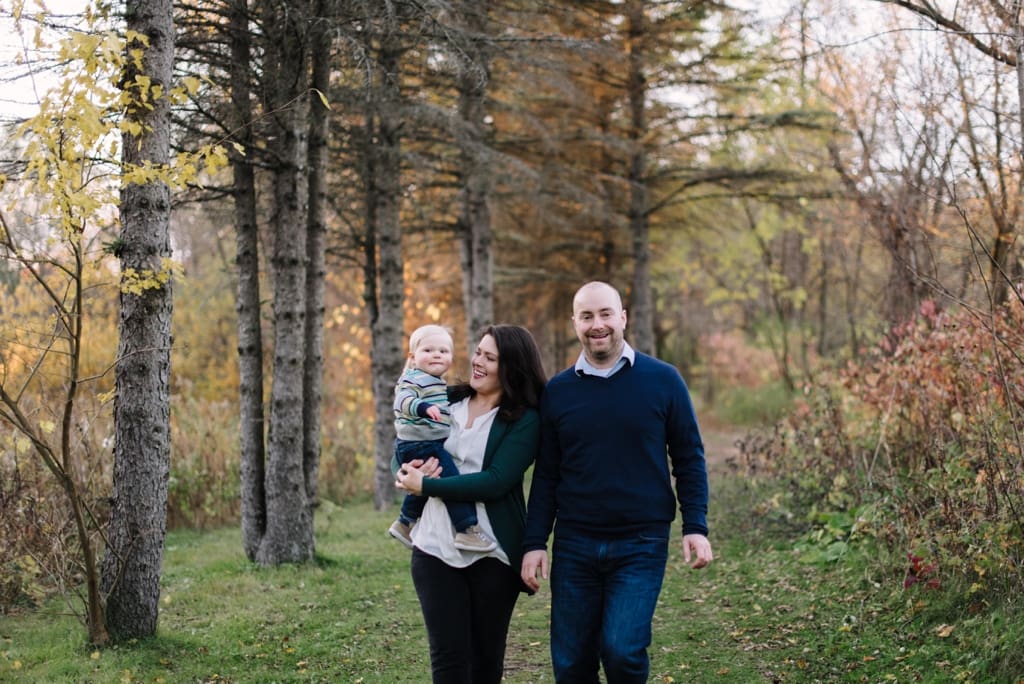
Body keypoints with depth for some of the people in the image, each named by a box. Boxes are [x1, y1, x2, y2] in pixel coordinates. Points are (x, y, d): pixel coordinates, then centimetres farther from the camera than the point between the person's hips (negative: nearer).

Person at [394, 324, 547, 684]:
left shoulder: (524, 420, -6)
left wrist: (425, 485, -16)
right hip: (435, 548, 3)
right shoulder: (447, 401, 8)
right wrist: (408, 471, -12)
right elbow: (401, 455, 12)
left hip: (494, 554, -3)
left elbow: (495, 481, -17)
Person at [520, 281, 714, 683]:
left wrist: (695, 526, -7)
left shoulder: (663, 381, -1)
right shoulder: (557, 391, 5)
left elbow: (689, 458, 2)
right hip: (574, 545, 3)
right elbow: (546, 475, 8)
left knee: (622, 649, -15)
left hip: (641, 544, -2)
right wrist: (534, 543, 2)